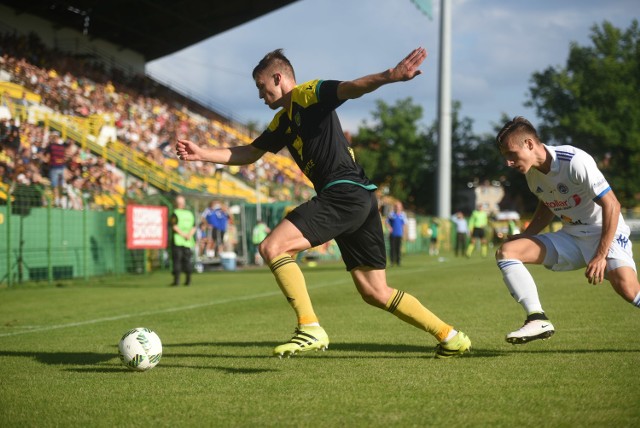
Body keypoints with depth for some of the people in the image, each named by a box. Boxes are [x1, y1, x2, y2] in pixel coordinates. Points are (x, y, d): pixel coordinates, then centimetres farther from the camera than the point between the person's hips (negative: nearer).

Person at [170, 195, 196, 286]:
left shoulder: (175, 213, -5)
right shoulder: (190, 214, 11)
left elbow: (174, 226, -15)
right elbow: (194, 227, 5)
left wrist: (183, 234, -12)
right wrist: (189, 235, -8)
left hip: (177, 241, -4)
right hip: (188, 242, 5)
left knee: (177, 261, -2)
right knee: (187, 260, 10)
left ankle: (176, 280, -5)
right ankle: (188, 280, 8)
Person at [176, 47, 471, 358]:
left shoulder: (308, 94, -1)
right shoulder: (283, 120, 25)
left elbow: (351, 88, -20)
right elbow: (249, 154, 36)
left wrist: (389, 76, -39)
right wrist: (202, 154, 27)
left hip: (345, 191, -10)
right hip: (359, 201, 10)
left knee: (273, 247, -16)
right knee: (375, 293, 11)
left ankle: (310, 329, -17)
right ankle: (450, 337, 18)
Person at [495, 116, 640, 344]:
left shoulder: (575, 161, -22)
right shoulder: (532, 171, 1)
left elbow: (611, 205, -22)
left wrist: (600, 256, -25)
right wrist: (526, 235, 9)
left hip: (605, 234, -7)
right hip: (571, 237, 7)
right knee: (506, 251, -10)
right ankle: (538, 319, -18)